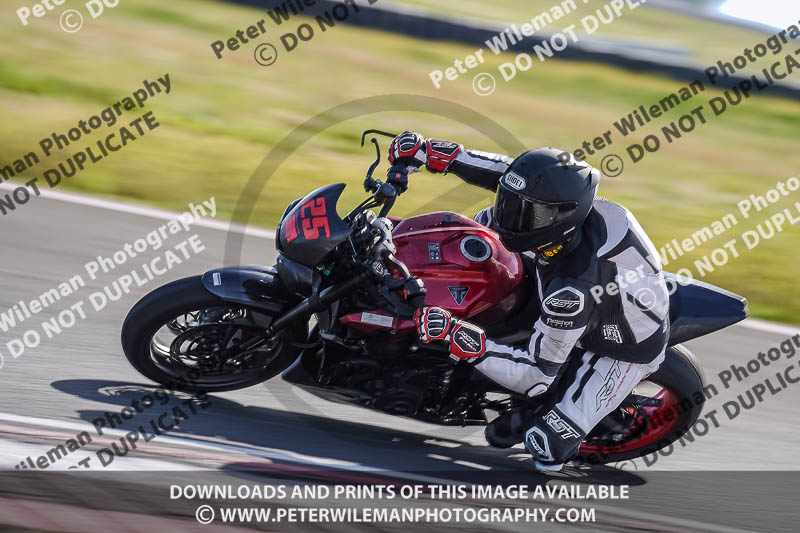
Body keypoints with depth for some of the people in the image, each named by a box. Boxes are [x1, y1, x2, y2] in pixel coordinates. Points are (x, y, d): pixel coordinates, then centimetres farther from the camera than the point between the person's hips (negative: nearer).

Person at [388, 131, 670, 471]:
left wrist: (459, 339, -47)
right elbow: (505, 173, -7)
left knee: (547, 448, -18)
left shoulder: (573, 289, -45)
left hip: (621, 351, -8)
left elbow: (536, 375, -38)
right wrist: (429, 152, -13)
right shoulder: (553, 205, -26)